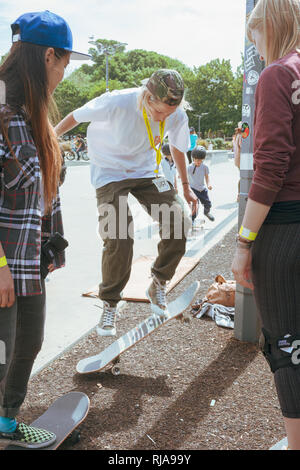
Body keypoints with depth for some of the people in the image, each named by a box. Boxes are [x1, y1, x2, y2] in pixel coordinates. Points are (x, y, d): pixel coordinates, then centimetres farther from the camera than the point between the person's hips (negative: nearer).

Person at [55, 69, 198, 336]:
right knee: (118, 239, -19)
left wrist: (186, 187, 15)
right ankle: (110, 305, 3)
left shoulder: (178, 116, -14)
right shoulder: (116, 103, -28)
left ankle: (158, 285, 8)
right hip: (110, 173, -4)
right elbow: (77, 116, -9)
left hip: (146, 172, 4)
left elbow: (177, 147, 8)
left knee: (178, 222, -14)